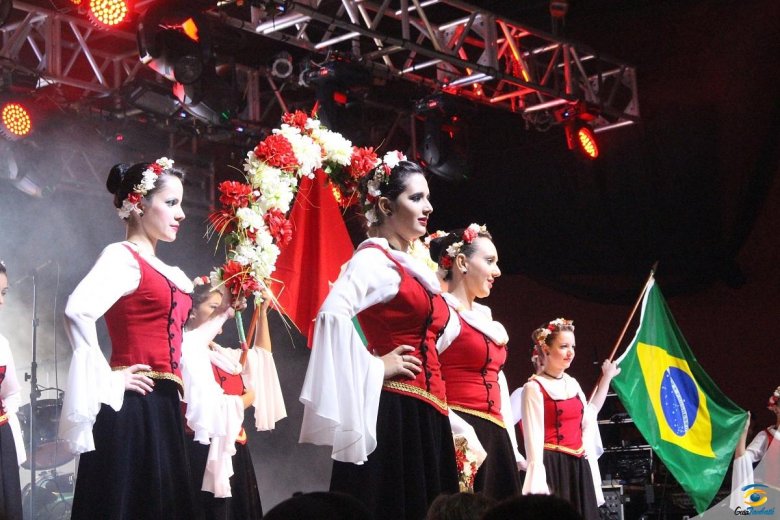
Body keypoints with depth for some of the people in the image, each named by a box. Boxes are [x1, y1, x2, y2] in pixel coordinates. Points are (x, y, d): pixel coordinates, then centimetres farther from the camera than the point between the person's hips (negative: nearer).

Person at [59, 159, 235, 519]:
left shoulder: (161, 270, 19)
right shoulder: (122, 257, -9)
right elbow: (78, 312, -26)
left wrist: (221, 316, 21)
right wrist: (108, 380, -20)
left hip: (162, 408, 9)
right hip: (131, 408, -9)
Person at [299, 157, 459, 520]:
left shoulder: (412, 266, 19)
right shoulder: (373, 258, -8)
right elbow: (333, 314, -25)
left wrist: (445, 415, 16)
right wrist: (375, 368, -18)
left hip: (425, 415, 9)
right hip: (393, 412, -9)